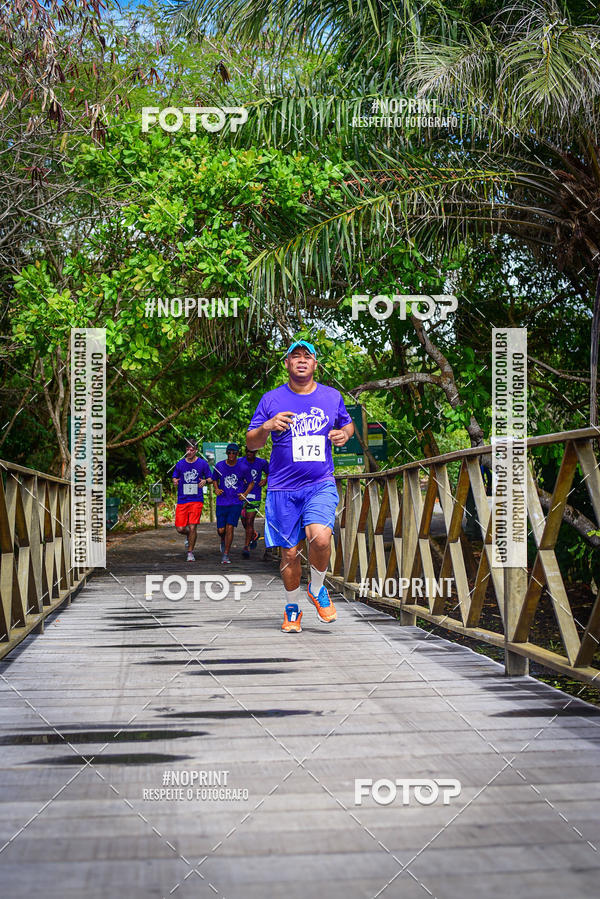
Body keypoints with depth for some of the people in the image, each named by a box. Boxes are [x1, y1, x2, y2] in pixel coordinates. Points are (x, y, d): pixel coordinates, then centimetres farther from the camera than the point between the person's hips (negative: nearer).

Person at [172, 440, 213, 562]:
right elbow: (174, 477, 16)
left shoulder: (203, 463, 2)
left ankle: (190, 552, 8)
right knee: (180, 529, -3)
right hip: (182, 500, 2)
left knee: (192, 527, -9)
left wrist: (205, 481, -14)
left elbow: (210, 479, 8)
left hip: (197, 500, -2)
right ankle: (189, 536, 33)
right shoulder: (180, 464, 6)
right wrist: (175, 481, -8)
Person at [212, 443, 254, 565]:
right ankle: (223, 541, 39)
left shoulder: (243, 467, -2)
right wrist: (216, 489, -1)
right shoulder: (219, 466, 2)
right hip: (222, 502, 2)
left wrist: (245, 494, -5)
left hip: (236, 502, -2)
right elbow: (215, 479, 19)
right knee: (221, 530, 2)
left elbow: (251, 483, 10)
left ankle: (225, 555, -3)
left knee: (230, 527, -11)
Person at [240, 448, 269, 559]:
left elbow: (269, 473, 18)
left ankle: (246, 546, -2)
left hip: (254, 496, -2)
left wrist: (265, 480, -1)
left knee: (249, 521, -8)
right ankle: (254, 535, 40)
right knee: (244, 521, 11)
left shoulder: (262, 463, 1)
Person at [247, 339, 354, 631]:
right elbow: (251, 443, 6)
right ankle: (292, 608, 25)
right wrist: (267, 427, -15)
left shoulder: (332, 396, 8)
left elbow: (348, 424, 25)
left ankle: (317, 589, 5)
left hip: (321, 485, 0)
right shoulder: (272, 399, 4)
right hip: (283, 489, 0)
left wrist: (345, 434, 1)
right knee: (290, 552, 2)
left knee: (320, 537, -23)